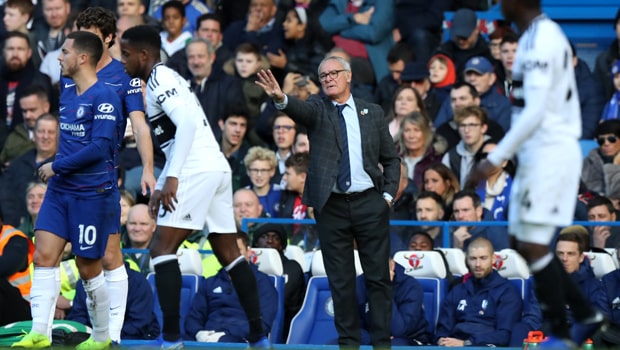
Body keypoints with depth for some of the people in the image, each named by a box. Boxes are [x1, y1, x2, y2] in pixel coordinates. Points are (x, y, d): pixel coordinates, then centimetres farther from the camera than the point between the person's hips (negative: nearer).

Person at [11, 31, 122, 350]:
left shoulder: (104, 97, -14)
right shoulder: (67, 95, 12)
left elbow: (100, 147, -21)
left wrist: (56, 166, -15)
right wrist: (55, 171, 12)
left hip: (92, 194, -7)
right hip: (60, 191, 7)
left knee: (88, 268, 1)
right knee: (43, 256, -6)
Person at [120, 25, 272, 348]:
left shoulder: (159, 79, -7)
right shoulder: (166, 79, 22)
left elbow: (187, 123, -20)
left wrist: (171, 178, -22)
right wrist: (161, 185, 25)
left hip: (198, 170, -10)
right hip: (216, 168, 10)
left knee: (162, 248, -9)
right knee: (229, 254, 12)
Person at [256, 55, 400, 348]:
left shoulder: (373, 113, 8)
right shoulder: (317, 109, 3)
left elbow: (391, 159, 13)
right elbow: (302, 109, -22)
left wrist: (388, 194, 1)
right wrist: (281, 99, -44)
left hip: (370, 203, 1)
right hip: (331, 207, -1)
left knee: (378, 277, 2)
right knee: (340, 280, 3)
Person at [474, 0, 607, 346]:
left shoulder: (541, 41, -17)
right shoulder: (544, 34, 15)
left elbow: (534, 113, -23)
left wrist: (496, 158, -21)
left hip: (550, 152, -10)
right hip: (541, 152, 10)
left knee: (535, 246, -8)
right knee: (528, 246, 12)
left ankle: (560, 334, -2)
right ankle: (587, 315, 17)